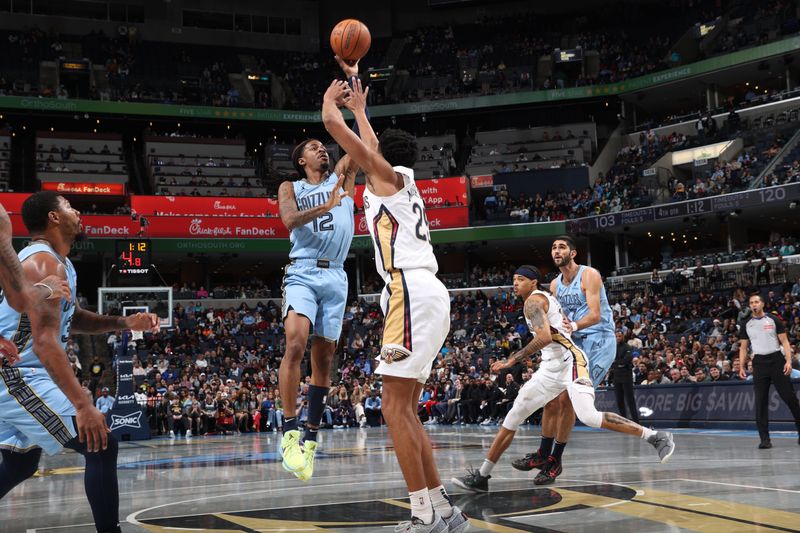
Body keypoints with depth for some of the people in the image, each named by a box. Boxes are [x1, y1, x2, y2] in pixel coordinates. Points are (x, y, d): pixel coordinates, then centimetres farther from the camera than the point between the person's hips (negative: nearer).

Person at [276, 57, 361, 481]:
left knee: (324, 356, 3)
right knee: (296, 344, -23)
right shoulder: (290, 188, 10)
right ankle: (289, 430, -18)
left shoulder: (342, 177, 15)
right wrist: (325, 206, -23)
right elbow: (289, 221, -11)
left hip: (336, 276, 3)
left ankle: (310, 436, 11)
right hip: (302, 273, -3)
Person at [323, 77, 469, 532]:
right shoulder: (404, 183, 26)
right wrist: (360, 108, 58)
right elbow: (374, 144, 48)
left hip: (412, 292, -9)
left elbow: (332, 123, 4)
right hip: (427, 294, 9)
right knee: (406, 410, 10)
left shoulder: (387, 173, 5)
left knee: (395, 408, -10)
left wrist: (331, 97, 24)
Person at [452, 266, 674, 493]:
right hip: (551, 367, 10)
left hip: (568, 363, -10)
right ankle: (481, 477, 9)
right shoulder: (546, 298, 20)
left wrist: (513, 359, -22)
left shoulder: (533, 301, -10)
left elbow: (545, 337, -25)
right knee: (512, 419, 6)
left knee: (589, 417, -24)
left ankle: (656, 437, -10)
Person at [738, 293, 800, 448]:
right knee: (761, 402, -3)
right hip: (759, 363, 2)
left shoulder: (774, 320, 3)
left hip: (776, 360, -1)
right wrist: (741, 367, 3)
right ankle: (765, 439, -2)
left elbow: (785, 341, 2)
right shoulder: (745, 324, 9)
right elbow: (743, 347, 12)